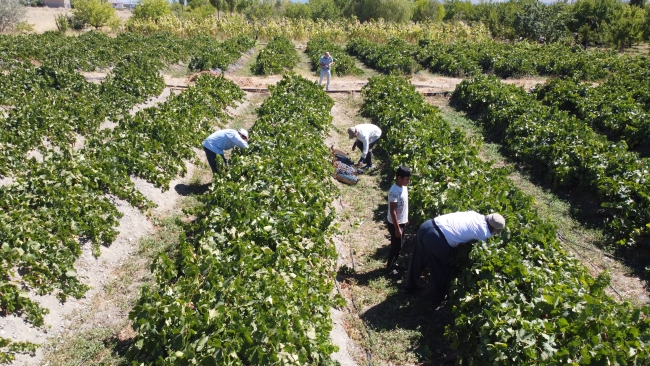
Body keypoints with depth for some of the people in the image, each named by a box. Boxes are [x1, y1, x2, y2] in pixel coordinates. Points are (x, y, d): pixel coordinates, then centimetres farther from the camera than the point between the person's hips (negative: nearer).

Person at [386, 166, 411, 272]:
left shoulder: (403, 187, 1)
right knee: (396, 246, 4)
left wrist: (406, 219, 20)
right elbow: (392, 211, -25)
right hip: (395, 224, -9)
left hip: (402, 222, 9)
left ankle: (394, 263, 36)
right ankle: (389, 267, 21)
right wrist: (397, 228, -23)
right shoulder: (394, 191, -27)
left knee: (400, 245, 20)